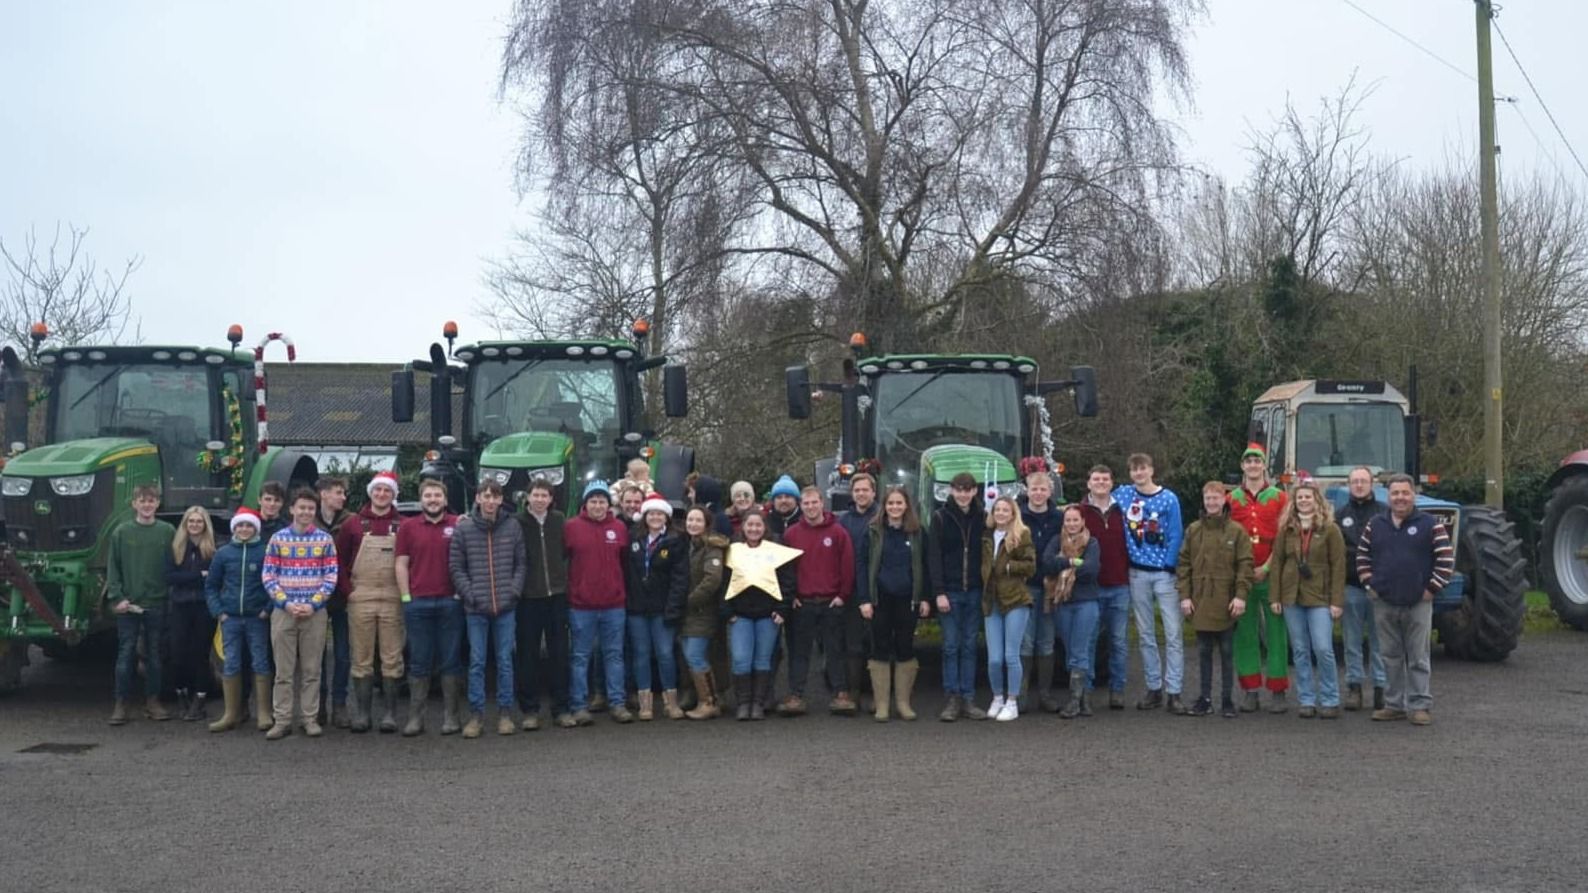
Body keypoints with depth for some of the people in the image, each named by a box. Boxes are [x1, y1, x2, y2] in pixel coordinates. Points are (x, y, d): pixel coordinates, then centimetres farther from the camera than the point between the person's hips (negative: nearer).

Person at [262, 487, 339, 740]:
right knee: (283, 670, 3)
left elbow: (331, 576, 1)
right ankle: (282, 720, 8)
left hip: (315, 613, 0)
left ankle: (311, 719, 11)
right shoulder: (278, 539, 5)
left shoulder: (325, 539, 4)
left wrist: (313, 604, -10)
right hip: (283, 612, 0)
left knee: (311, 670, 4)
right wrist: (287, 603, -9)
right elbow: (268, 576, 2)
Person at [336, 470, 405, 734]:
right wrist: (348, 590, -2)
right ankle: (362, 713, 11)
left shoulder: (402, 526, 5)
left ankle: (389, 713, 8)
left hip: (392, 600, 0)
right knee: (362, 659, 5)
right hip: (360, 600, 1)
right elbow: (339, 561, 8)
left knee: (392, 659, 1)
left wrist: (406, 591, -3)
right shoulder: (353, 524, 7)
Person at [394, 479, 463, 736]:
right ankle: (415, 717, 9)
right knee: (419, 663, 5)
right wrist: (406, 598, 0)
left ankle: (450, 716, 9)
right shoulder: (408, 527, 8)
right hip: (418, 603, 1)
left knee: (451, 661, 4)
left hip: (450, 602, -1)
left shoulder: (458, 525, 3)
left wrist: (461, 593, -2)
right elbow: (401, 564, 7)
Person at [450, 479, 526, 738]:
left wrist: (513, 591, -5)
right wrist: (470, 594, -7)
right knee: (477, 662, 4)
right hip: (475, 609, -1)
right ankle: (476, 714, 12)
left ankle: (505, 712, 16)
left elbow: (521, 564, 6)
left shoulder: (513, 527, 3)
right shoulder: (463, 529, 0)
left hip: (506, 607, 1)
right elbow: (456, 567, 2)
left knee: (505, 661, 7)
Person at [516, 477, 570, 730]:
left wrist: (566, 580, 4)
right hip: (528, 597, -2)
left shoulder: (559, 520, 6)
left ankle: (561, 708, 13)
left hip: (557, 594, 2)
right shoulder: (518, 523, -2)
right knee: (528, 654, 2)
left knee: (559, 653, 6)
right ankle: (530, 709, 10)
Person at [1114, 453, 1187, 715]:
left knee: (1173, 633, -7)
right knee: (1145, 634, 8)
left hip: (1164, 572, -3)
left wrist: (1169, 565, -10)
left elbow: (1175, 536, -4)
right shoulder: (1123, 494, 6)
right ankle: (1153, 688, 16)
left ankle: (1173, 692, -6)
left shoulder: (1169, 498, -3)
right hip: (1138, 573, 3)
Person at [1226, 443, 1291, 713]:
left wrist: (1267, 567, -9)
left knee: (1276, 633, -1)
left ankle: (1278, 691, 5)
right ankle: (1250, 690, 11)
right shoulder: (1232, 499, 10)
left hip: (1271, 574, -2)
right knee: (1244, 632, 4)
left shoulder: (1279, 497, 5)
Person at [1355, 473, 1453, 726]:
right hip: (1384, 604, 4)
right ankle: (1394, 704, 17)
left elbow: (1446, 559, -6)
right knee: (1391, 657, 10)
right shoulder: (1375, 525, 8)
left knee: (1418, 658, 1)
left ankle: (1420, 705, 7)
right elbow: (1362, 556, 15)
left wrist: (1431, 589, -9)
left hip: (1418, 604, -3)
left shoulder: (1430, 525, -3)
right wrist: (1369, 584, 6)